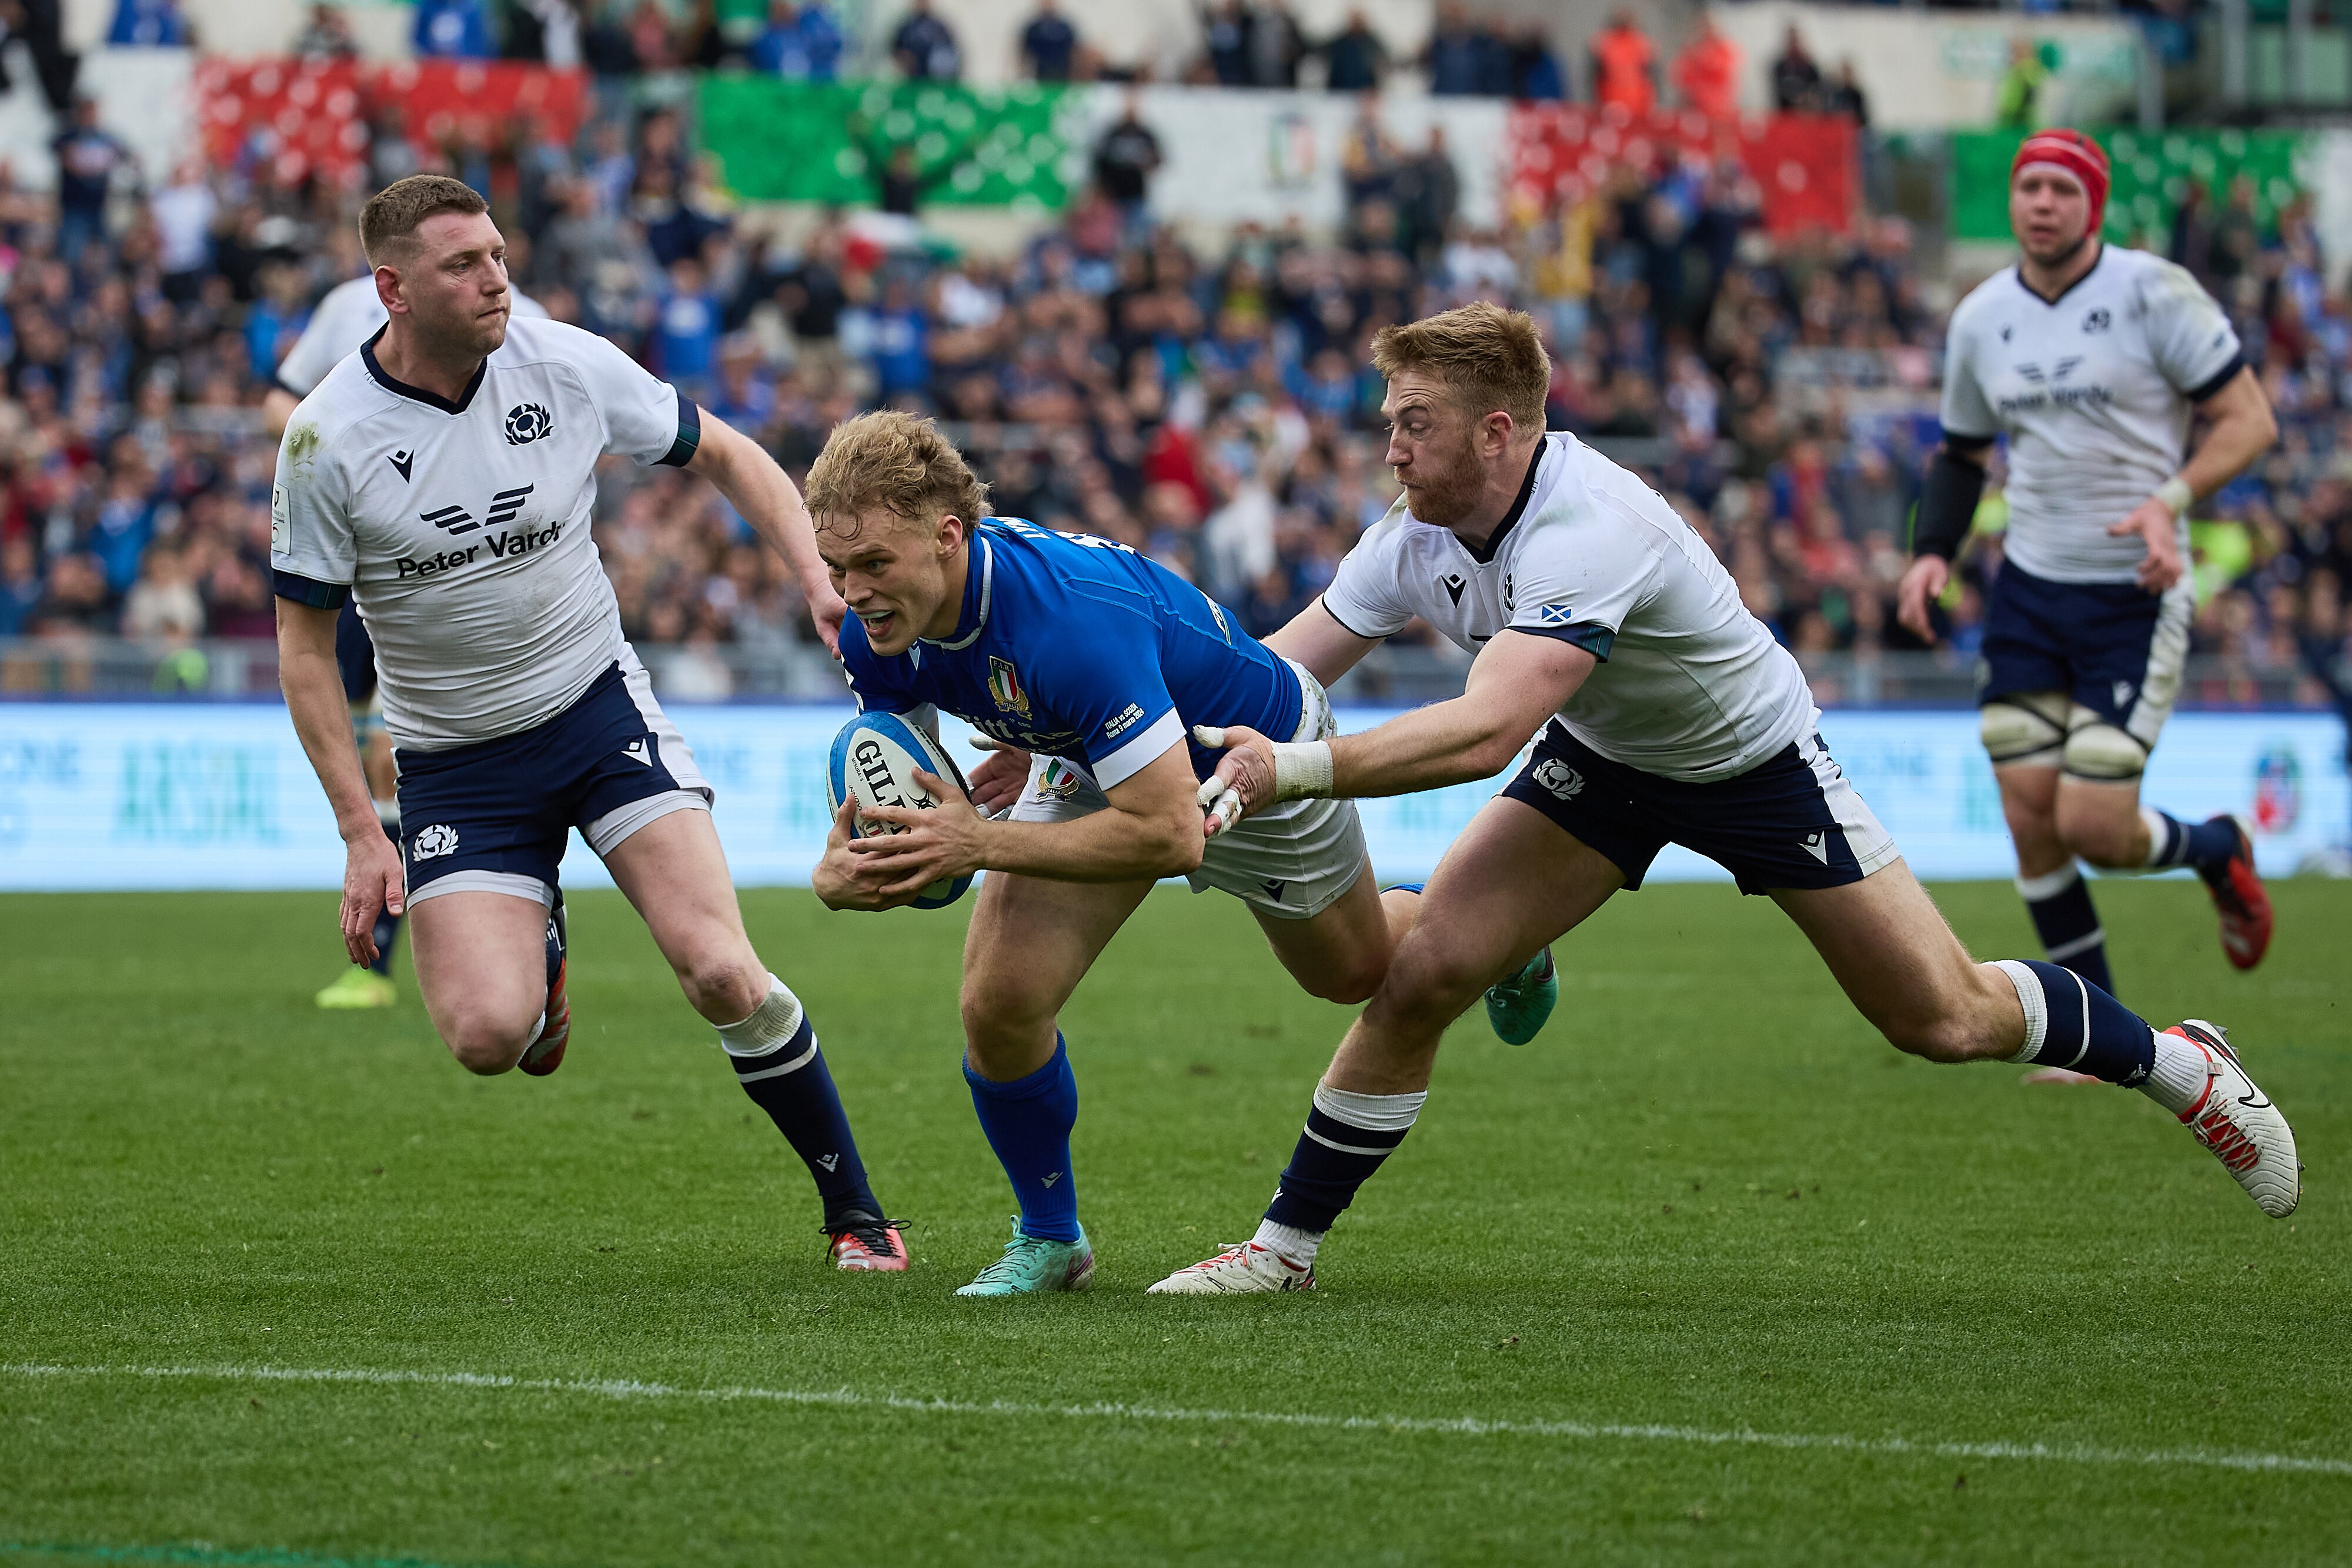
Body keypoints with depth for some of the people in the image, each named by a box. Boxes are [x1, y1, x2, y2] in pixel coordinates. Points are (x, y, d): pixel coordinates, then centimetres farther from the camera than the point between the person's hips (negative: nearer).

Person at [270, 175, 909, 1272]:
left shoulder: (571, 366, -9)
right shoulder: (327, 439, -14)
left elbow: (722, 455, 8)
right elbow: (305, 645, -5)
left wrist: (819, 581, -8)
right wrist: (360, 833, -10)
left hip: (598, 707, 1)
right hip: (454, 762, -1)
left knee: (721, 974, -17)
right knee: (487, 1037, -18)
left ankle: (855, 1212, 1)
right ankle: (539, 958, 20)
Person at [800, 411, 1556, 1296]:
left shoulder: (1070, 619, -47)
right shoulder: (876, 631, -25)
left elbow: (1169, 834, -46)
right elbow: (895, 791, -8)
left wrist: (981, 843, -49)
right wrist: (847, 868, -31)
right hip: (1086, 768, 5)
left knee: (1355, 972, 23)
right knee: (999, 1004, -15)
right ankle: (1049, 1237, 9)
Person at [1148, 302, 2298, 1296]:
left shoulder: (1587, 529, -40)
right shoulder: (1420, 535, -16)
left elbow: (1487, 733, -51)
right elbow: (1277, 670, -11)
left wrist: (1296, 771, -55)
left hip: (1757, 762, -6)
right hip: (1600, 763, 6)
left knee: (1948, 1022, 0)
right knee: (1418, 976, -11)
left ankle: (2173, 1062, 28)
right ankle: (1286, 1246, 1)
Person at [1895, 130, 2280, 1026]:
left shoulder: (2153, 292, -9)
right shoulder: (1982, 318, 6)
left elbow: (2250, 420, -8)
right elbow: (1961, 453, 20)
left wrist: (2172, 500, -24)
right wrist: (1932, 552, 3)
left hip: (2135, 593, -5)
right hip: (2028, 590, 5)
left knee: (2093, 827, -11)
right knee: (2030, 820, -2)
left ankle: (2218, 851, 24)